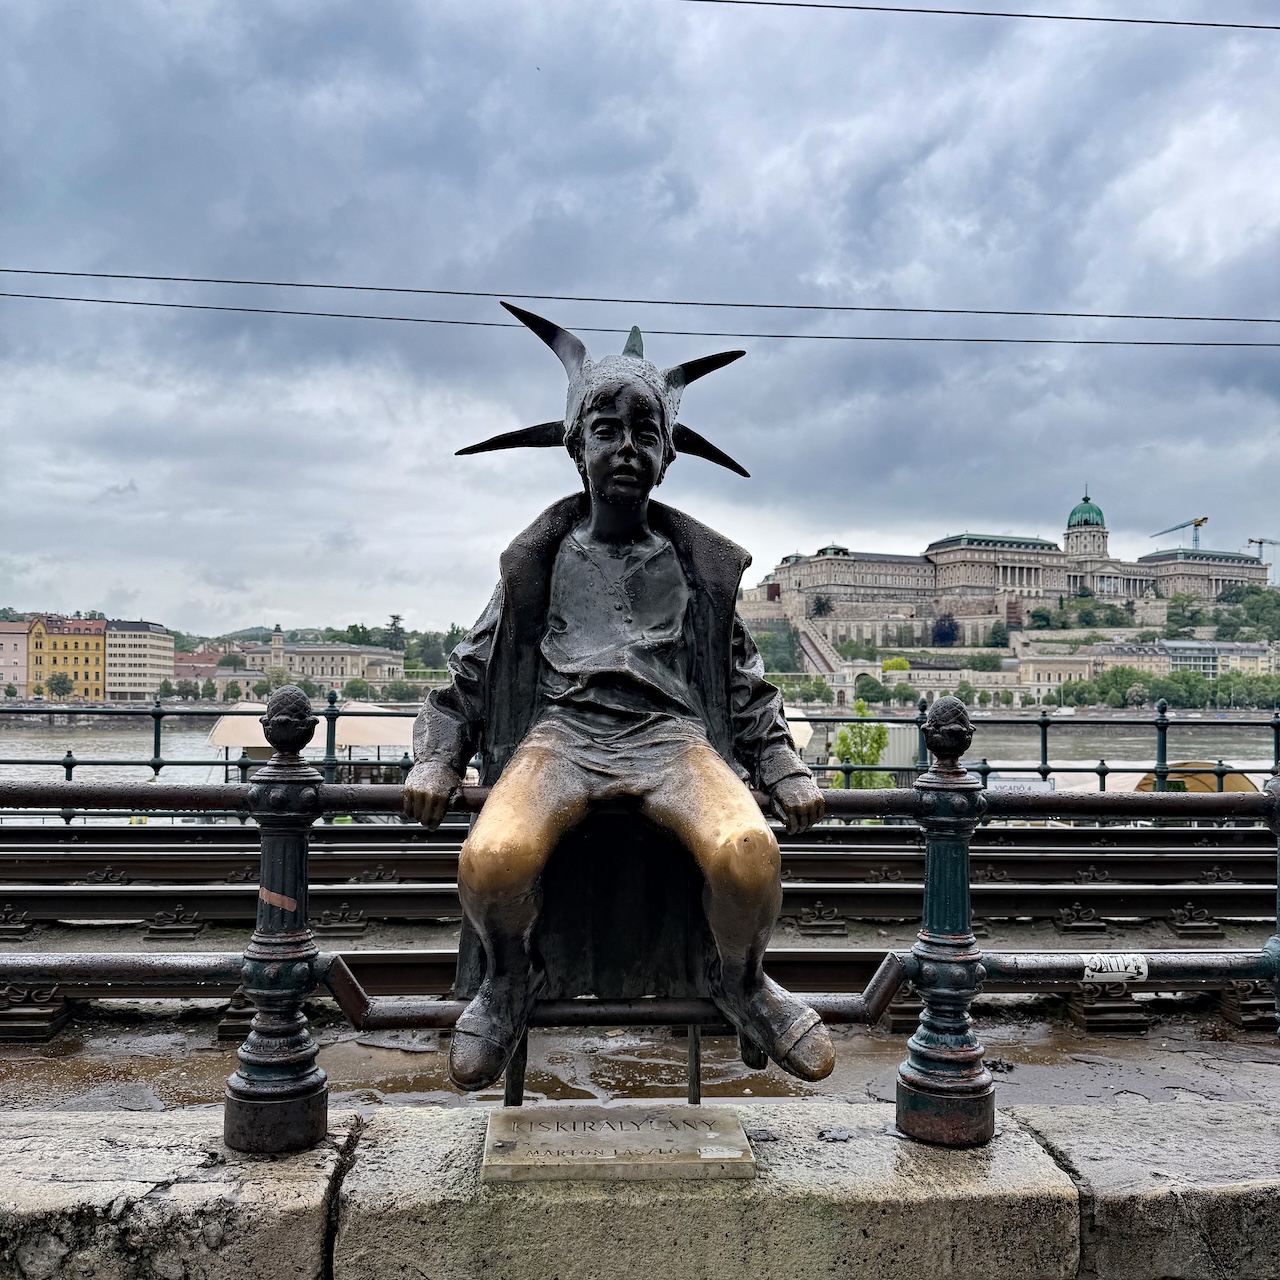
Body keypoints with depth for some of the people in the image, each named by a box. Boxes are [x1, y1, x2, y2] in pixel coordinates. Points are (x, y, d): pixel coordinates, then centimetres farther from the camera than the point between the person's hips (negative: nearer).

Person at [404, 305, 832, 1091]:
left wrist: (788, 773, 7)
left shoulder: (698, 564, 19)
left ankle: (742, 982, 2)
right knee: (492, 861, -32)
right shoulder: (542, 559, 17)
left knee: (748, 853, -32)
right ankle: (511, 978, 2)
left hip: (673, 733, 1)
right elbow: (469, 673, 18)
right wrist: (436, 763, 4)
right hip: (562, 730, 0)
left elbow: (748, 687, 20)